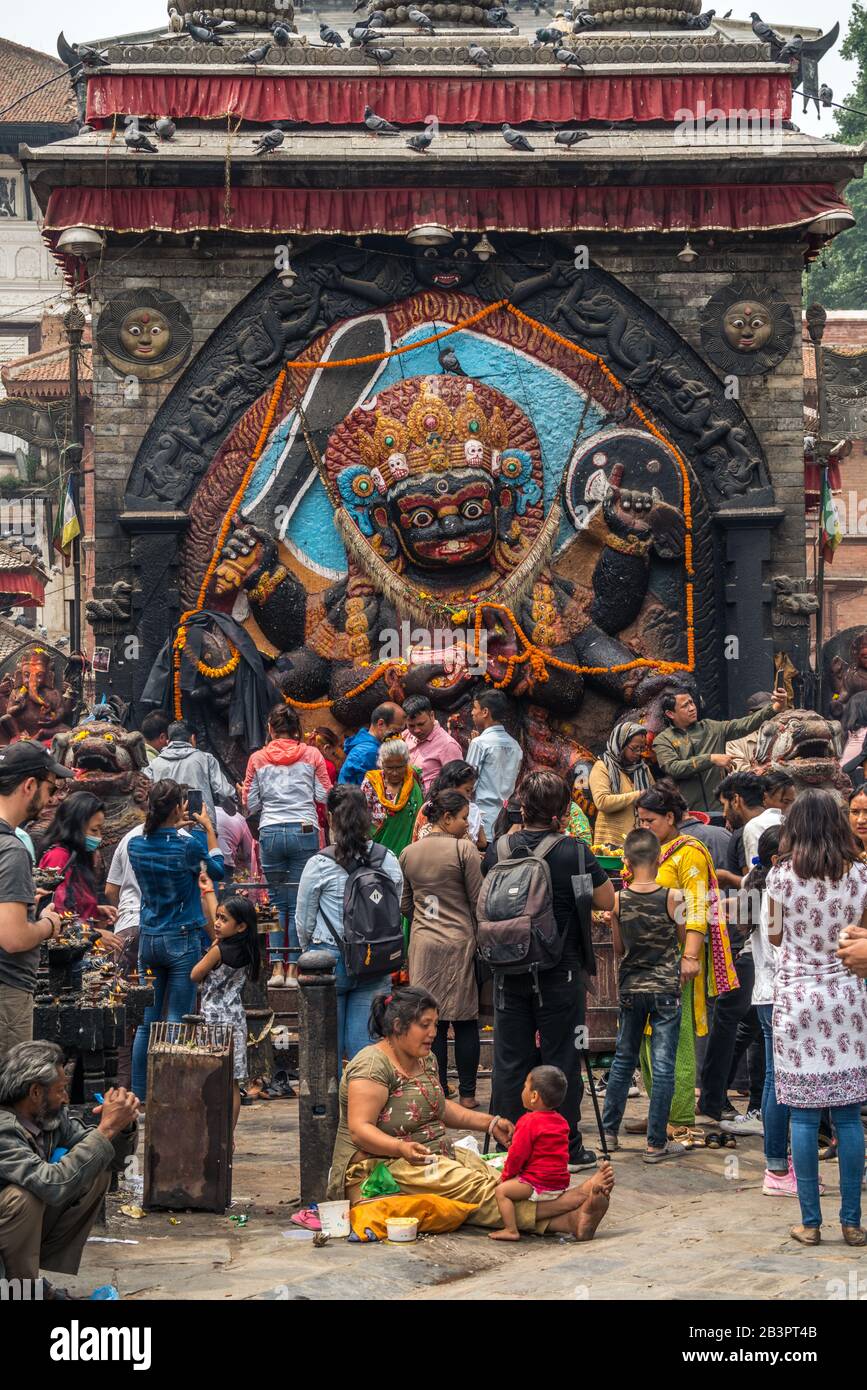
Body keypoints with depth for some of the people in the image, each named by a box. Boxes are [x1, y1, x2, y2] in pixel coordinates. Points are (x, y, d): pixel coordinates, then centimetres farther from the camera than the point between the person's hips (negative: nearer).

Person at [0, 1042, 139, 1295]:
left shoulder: (54, 1117, -6)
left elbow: (113, 1158, 2)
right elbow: (53, 1186, -39)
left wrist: (123, 1124, -20)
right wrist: (106, 1129, -35)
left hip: (30, 1230, 8)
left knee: (98, 1173, -2)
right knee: (22, 1197, -34)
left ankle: (41, 1270, 1)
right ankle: (23, 1290, -13)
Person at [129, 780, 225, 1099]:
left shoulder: (136, 844, -2)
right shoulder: (188, 845, -14)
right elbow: (217, 870, 6)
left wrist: (175, 827, 25)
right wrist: (208, 829, 14)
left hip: (148, 938, 5)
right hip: (182, 940, -4)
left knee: (147, 1022, 8)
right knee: (176, 1022, -1)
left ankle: (140, 1094, 10)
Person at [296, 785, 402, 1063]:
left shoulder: (319, 865, -10)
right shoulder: (389, 861, -1)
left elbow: (304, 921, 0)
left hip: (331, 960, -3)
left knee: (329, 1046, 7)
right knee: (363, 1041, 6)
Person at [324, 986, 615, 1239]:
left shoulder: (426, 1060, 13)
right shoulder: (372, 1065, -15)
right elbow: (360, 1130, -22)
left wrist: (489, 1122, 18)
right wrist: (402, 1149, -39)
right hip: (378, 1166, -8)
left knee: (492, 1177, -20)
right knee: (469, 1186, -28)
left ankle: (571, 1220, -41)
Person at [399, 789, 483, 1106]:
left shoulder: (408, 854, 6)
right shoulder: (464, 848, -9)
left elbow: (404, 905, 12)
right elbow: (478, 901, -6)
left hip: (422, 945, 4)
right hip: (459, 942, -4)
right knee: (464, 1020, 4)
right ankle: (467, 1093, 7)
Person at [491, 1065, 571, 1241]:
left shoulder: (529, 1122, -14)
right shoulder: (561, 1121, 12)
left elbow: (517, 1154, -12)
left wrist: (506, 1176, 5)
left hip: (538, 1185, -9)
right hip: (561, 1184, 9)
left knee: (502, 1190, -7)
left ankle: (511, 1230, -16)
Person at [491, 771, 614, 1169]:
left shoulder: (502, 849, -1)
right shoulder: (574, 852, -11)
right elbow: (607, 901, -1)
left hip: (509, 972, 3)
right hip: (559, 972, -3)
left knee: (510, 1060, 9)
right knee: (561, 1060, 4)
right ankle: (566, 1148, 8)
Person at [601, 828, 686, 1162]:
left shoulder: (619, 900, -6)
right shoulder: (673, 897, -12)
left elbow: (618, 949, 4)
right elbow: (684, 941, 0)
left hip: (631, 988, 3)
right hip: (666, 989, -3)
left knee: (623, 1059, 17)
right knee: (663, 1066, 1)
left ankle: (609, 1130, 24)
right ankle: (657, 1143, 2)